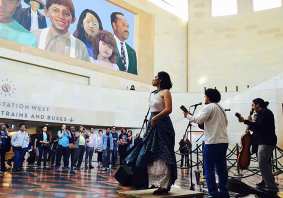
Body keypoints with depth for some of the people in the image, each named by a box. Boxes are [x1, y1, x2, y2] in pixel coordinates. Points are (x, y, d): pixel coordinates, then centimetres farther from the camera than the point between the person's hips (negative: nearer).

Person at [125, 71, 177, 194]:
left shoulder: (165, 92, -5)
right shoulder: (153, 94, 19)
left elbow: (168, 109, -17)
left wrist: (155, 118, -19)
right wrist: (148, 128, 14)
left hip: (162, 124, -9)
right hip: (153, 125, 9)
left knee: (162, 155, -8)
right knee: (152, 154, 8)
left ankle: (164, 185, -4)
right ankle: (157, 184, 16)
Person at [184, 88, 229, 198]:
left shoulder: (210, 107, -6)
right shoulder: (221, 108, 20)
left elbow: (199, 120, -12)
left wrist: (188, 115, 2)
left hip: (213, 142, -8)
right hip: (224, 141, 8)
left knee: (209, 168, -2)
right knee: (221, 167, 11)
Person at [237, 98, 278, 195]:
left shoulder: (266, 112, -10)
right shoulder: (262, 113, 19)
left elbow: (259, 125, -21)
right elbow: (258, 128, 18)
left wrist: (245, 121, -17)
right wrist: (251, 122, 5)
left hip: (266, 142, -11)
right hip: (264, 142, 11)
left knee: (262, 164, -14)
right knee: (264, 163, 19)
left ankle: (272, 188, -11)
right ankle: (266, 182, 32)